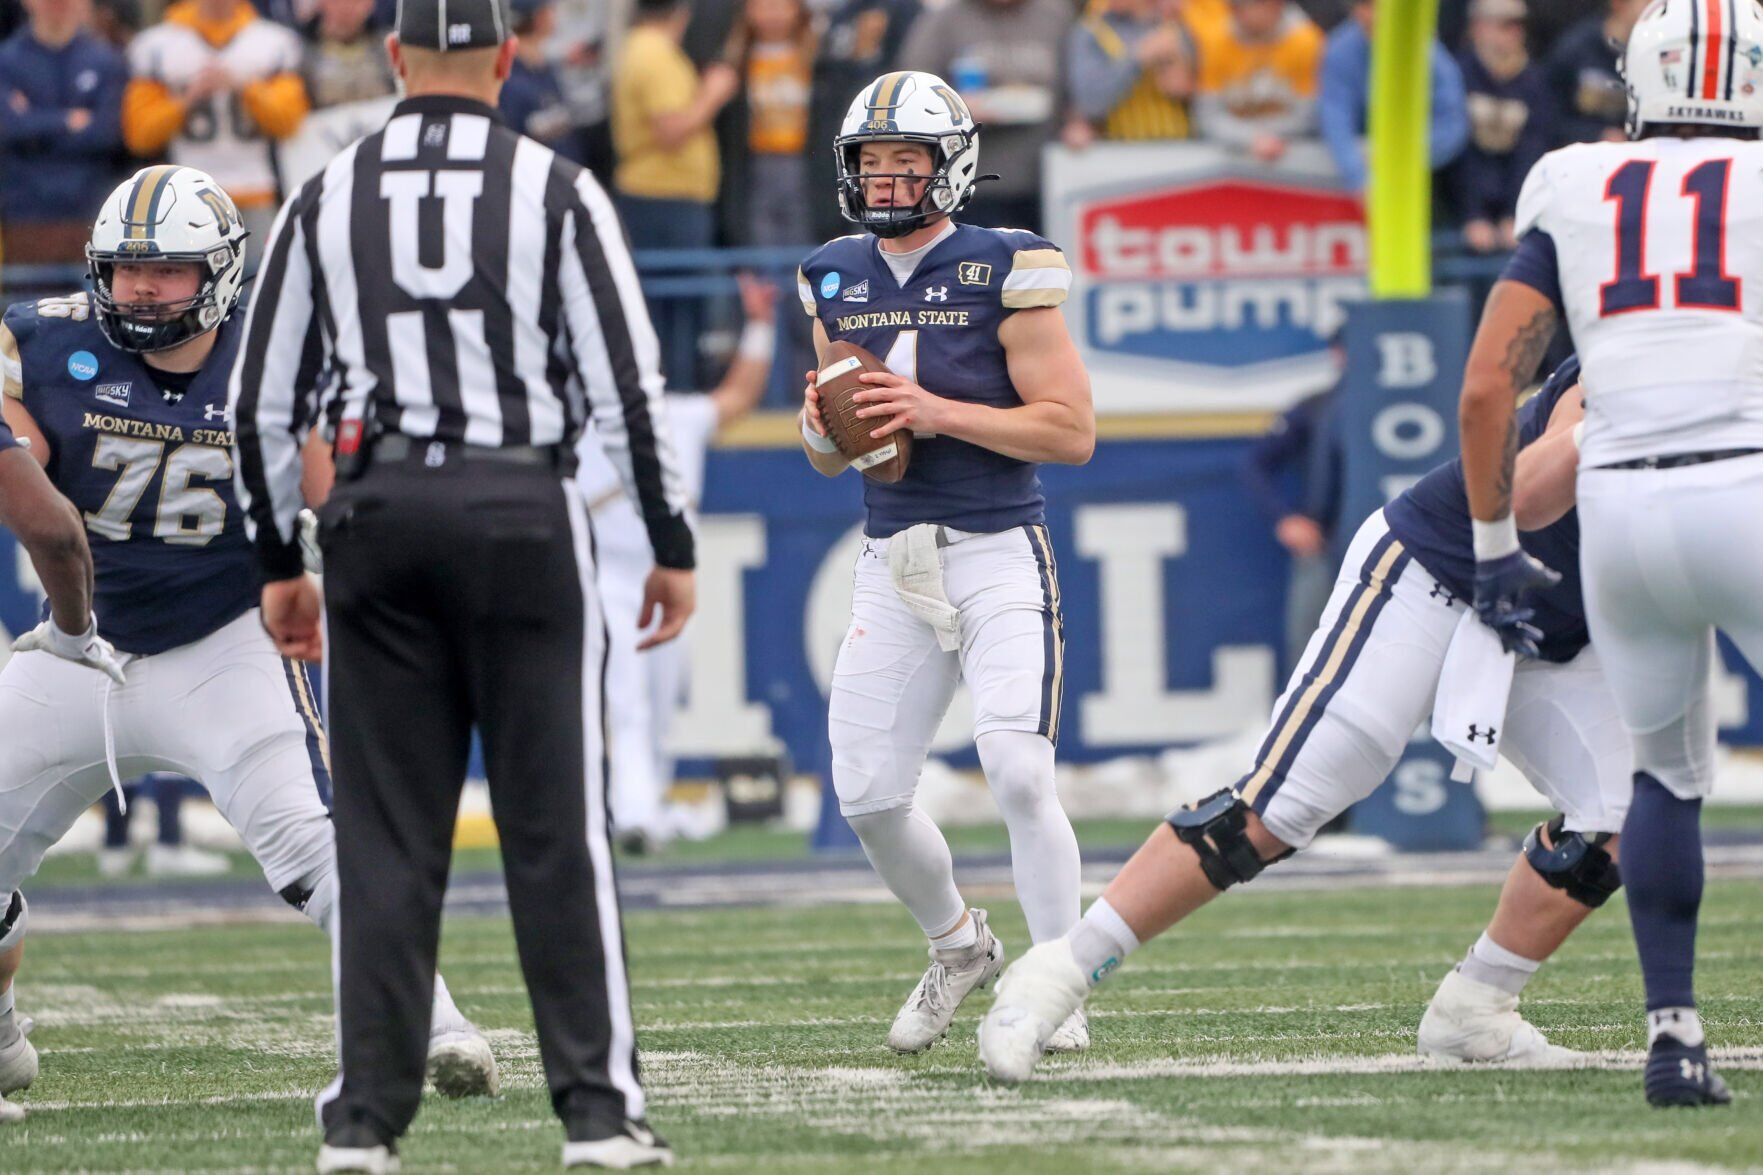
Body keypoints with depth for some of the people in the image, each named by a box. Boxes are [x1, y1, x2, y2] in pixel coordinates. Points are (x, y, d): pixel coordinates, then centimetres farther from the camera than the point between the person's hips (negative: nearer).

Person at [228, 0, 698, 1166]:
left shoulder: (326, 200, 6)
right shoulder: (555, 192, -2)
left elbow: (264, 402, 9)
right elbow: (628, 384, -4)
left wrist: (280, 564, 19)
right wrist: (673, 546, 5)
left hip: (378, 514, 2)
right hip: (522, 511, -2)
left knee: (385, 835, 6)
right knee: (557, 827, 2)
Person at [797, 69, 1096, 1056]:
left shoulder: (1002, 272, -8)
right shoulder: (837, 281, 10)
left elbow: (1072, 431, -11)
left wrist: (937, 412, -19)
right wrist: (823, 426, -6)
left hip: (999, 556, -6)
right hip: (893, 564, 6)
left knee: (1018, 773, -18)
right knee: (869, 792, 4)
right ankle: (961, 947, 30)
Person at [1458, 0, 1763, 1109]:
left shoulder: (1576, 193, 14)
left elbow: (1487, 386, 10)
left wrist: (1496, 545, 18)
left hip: (1620, 508, 3)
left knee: (1666, 776, 19)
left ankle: (1673, 1026, 9)